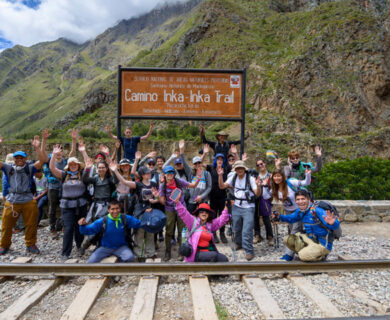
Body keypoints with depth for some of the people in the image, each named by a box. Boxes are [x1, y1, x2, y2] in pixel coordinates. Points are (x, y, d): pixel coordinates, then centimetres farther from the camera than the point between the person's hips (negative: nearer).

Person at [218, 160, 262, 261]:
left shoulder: (250, 179, -11)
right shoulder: (233, 177, 0)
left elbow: (257, 194, -16)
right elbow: (222, 186, -4)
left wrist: (258, 186, -36)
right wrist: (220, 176, -18)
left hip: (248, 208, -4)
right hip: (236, 207, 5)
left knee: (247, 231, -8)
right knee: (236, 228, 19)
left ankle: (249, 251, 5)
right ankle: (239, 243, 42)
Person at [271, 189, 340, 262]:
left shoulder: (317, 210, -27)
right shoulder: (300, 210, -3)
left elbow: (336, 225, -33)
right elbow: (291, 218, 18)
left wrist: (331, 223, -59)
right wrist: (279, 217, -1)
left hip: (322, 243, -7)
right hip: (310, 238, 7)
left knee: (303, 255, -26)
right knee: (287, 239, 3)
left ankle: (321, 255, 5)